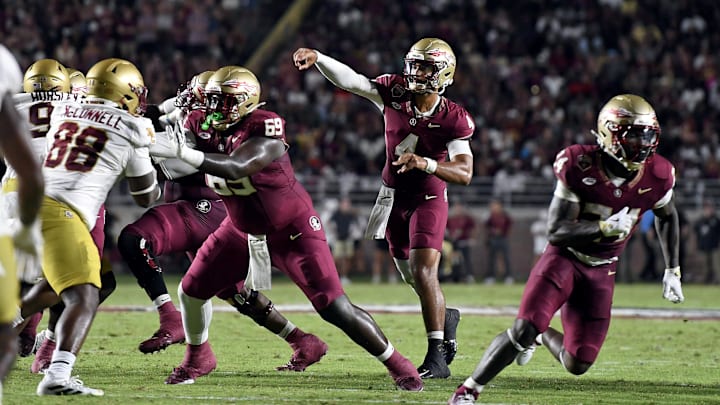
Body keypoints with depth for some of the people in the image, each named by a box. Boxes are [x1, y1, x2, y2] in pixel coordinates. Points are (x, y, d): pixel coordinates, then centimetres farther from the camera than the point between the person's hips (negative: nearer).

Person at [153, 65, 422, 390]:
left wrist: (186, 155, -53)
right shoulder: (202, 126, -8)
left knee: (335, 309, -11)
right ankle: (197, 358, 33)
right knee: (191, 290, 6)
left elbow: (235, 168, -43)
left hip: (292, 230, -7)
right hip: (243, 229, 7)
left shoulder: (263, 129, -30)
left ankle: (398, 365, 2)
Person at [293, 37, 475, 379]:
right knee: (412, 275, 17)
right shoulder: (395, 93, -11)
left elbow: (464, 173, -26)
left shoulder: (454, 120, -19)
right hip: (394, 197, 5)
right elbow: (348, 79, -21)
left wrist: (425, 163, -41)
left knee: (424, 272, -18)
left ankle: (437, 357, -14)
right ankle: (446, 318, 46)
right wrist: (317, 58, -37)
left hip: (428, 199, -5)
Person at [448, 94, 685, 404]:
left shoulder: (657, 176, -11)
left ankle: (542, 335, 37)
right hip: (564, 258, -4)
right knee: (523, 329, -24)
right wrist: (607, 227, -32)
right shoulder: (580, 167, -21)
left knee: (577, 364, 2)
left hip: (601, 271, 4)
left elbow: (667, 216, 12)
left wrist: (672, 271, 11)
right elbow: (557, 230, -22)